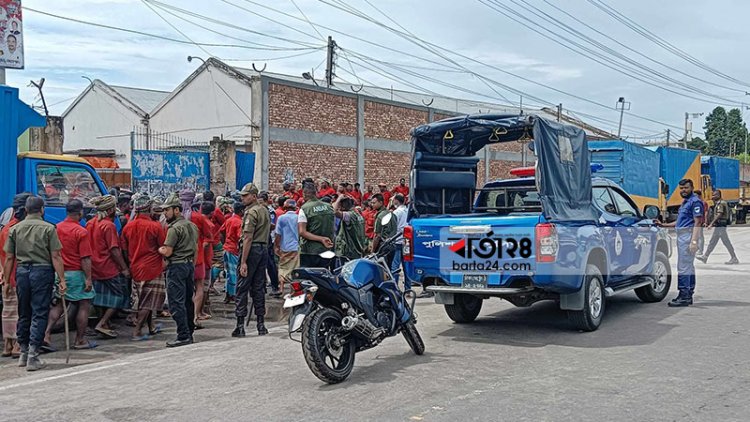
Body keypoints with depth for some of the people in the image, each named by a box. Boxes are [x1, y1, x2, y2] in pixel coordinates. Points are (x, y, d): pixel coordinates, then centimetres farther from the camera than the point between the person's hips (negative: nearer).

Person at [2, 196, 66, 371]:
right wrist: (62, 279, -6)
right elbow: (55, 257, -8)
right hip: (42, 271, -4)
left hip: (22, 271, 4)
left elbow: (9, 257, 7)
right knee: (39, 314, 0)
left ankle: (23, 353, 24)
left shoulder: (15, 229, 7)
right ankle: (33, 356, -4)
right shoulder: (48, 228, -4)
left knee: (23, 314, 15)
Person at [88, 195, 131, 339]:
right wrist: (124, 268, -14)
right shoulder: (109, 225, -16)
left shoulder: (90, 223, 9)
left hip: (96, 268, 8)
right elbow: (114, 250, -18)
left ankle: (106, 326, 20)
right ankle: (102, 324, -5)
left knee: (105, 298, 17)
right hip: (110, 268, -8)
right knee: (119, 297, 1)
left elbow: (88, 246, 15)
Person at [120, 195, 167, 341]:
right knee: (148, 301, 2)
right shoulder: (155, 226, -13)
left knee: (145, 300, 19)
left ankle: (151, 327, 31)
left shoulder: (128, 227, 1)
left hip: (135, 268, 6)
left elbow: (124, 250, 7)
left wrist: (132, 263, 19)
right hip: (152, 268, -6)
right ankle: (136, 332, -2)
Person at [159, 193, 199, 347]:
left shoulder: (175, 228, -15)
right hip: (190, 265, 9)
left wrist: (159, 249, 2)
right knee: (188, 300, 14)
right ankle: (189, 333, 20)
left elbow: (167, 252, -18)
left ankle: (183, 336, -7)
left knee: (176, 303, -6)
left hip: (177, 266, -9)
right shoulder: (192, 225, 13)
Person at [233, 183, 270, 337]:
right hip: (264, 249, 8)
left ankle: (240, 325, -4)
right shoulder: (265, 210, 16)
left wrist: (243, 262, -19)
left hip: (252, 250, -8)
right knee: (259, 288, 11)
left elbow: (248, 238, -18)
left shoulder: (251, 212, -12)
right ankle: (261, 324, 12)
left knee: (242, 288, -3)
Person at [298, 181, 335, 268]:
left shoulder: (304, 209, -9)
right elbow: (333, 229, 12)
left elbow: (302, 232, -17)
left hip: (308, 252, -4)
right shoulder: (329, 207, 4)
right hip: (326, 251, 4)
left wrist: (321, 239, -15)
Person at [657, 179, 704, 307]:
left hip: (688, 235, -11)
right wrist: (664, 225, 25)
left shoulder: (695, 201, -8)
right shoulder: (685, 202, 22)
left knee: (683, 266, -13)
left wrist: (694, 241, -23)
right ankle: (688, 295, 21)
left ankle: (684, 296, -12)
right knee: (688, 266, 14)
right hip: (682, 235, 11)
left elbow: (698, 222, -16)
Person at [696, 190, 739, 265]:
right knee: (712, 242, 11)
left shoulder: (720, 204, -15)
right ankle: (705, 257, 14)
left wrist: (711, 223, -26)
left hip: (720, 226, -11)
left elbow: (719, 214, -24)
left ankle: (734, 259, 1)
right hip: (718, 226, 11)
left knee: (726, 242, -5)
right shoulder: (717, 203, 15)